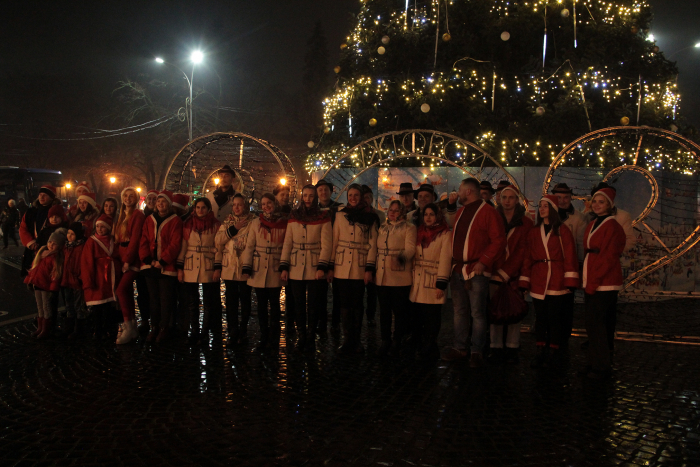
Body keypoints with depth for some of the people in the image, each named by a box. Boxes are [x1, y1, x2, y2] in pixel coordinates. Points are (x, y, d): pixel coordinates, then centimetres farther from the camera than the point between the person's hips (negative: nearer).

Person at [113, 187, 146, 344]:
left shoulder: (138, 215, -8)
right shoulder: (121, 216, 17)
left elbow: (135, 238, -14)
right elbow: (118, 237, 16)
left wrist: (128, 259, -16)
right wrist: (120, 257, 5)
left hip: (133, 258, -8)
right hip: (123, 258, 8)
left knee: (121, 289, -17)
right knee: (127, 291, 9)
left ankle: (128, 327, -11)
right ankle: (133, 328, 16)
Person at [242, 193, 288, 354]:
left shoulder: (284, 223, 3)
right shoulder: (257, 223, 7)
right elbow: (249, 246, 6)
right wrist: (246, 267, -1)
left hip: (276, 270, -2)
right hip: (258, 271, 2)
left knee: (274, 305, 1)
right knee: (261, 305, 7)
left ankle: (273, 342, 7)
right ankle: (264, 339, 16)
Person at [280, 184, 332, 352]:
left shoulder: (323, 217, 0)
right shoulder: (294, 216, 8)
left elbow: (326, 244, -5)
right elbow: (287, 243, 7)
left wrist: (322, 267, -13)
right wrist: (284, 267, 1)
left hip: (314, 270, -2)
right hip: (295, 269, 2)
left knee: (313, 306, 2)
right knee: (299, 306, 7)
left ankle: (311, 339, 14)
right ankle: (301, 337, 17)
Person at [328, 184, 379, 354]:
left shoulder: (370, 217, 3)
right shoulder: (340, 215, 8)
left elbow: (372, 244, 0)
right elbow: (334, 242, 7)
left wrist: (369, 269, -6)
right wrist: (330, 267, 3)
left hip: (360, 268, -1)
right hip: (342, 268, 2)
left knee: (357, 304, 3)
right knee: (345, 304, 3)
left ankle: (356, 340, 13)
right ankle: (347, 340, 10)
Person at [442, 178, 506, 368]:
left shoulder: (488, 212, -7)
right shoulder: (459, 213, 17)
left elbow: (499, 240, -13)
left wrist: (483, 261, -17)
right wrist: (453, 261, 12)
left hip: (476, 270, -7)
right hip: (457, 270, 7)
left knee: (477, 313, -3)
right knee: (459, 311, 12)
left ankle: (477, 351, 5)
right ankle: (460, 348, 21)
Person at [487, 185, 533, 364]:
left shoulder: (525, 223, 4)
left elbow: (522, 251, -1)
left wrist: (506, 272, -8)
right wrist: (495, 271, -6)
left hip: (514, 274, -1)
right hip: (495, 274, 1)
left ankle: (512, 349, 6)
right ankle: (496, 348, 4)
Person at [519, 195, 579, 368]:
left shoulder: (562, 231, 1)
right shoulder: (534, 232, 12)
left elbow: (570, 257, -3)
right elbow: (528, 258, 11)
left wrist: (570, 281, -9)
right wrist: (524, 281, 6)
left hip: (556, 281, -3)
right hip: (538, 282, 3)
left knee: (554, 317, -2)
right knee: (540, 317, 5)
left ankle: (555, 353, 10)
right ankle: (541, 353, 11)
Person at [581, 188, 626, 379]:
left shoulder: (612, 226, -10)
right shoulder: (592, 225, 16)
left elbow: (610, 257, -15)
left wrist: (594, 281, -16)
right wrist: (587, 280, 8)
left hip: (605, 282, -8)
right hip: (592, 281, 8)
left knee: (597, 323, -6)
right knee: (592, 323, 12)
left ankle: (602, 367, 4)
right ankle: (595, 363, 21)